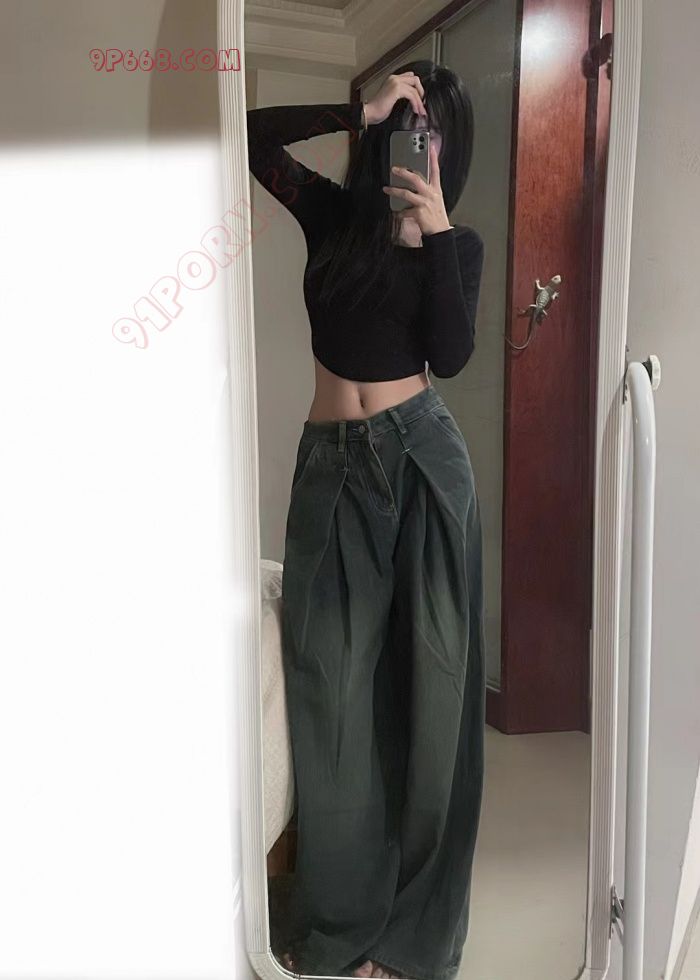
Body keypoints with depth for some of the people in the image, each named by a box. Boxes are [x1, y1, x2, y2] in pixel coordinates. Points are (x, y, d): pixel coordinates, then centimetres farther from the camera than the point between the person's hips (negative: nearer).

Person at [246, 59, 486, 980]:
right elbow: (248, 134, 1)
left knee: (423, 679, 4)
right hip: (332, 462, 2)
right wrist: (358, 110, -5)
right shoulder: (332, 213, 11)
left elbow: (449, 355, -8)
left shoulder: (459, 243, 7)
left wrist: (434, 231, -13)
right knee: (332, 682, 5)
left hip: (422, 458, -1)